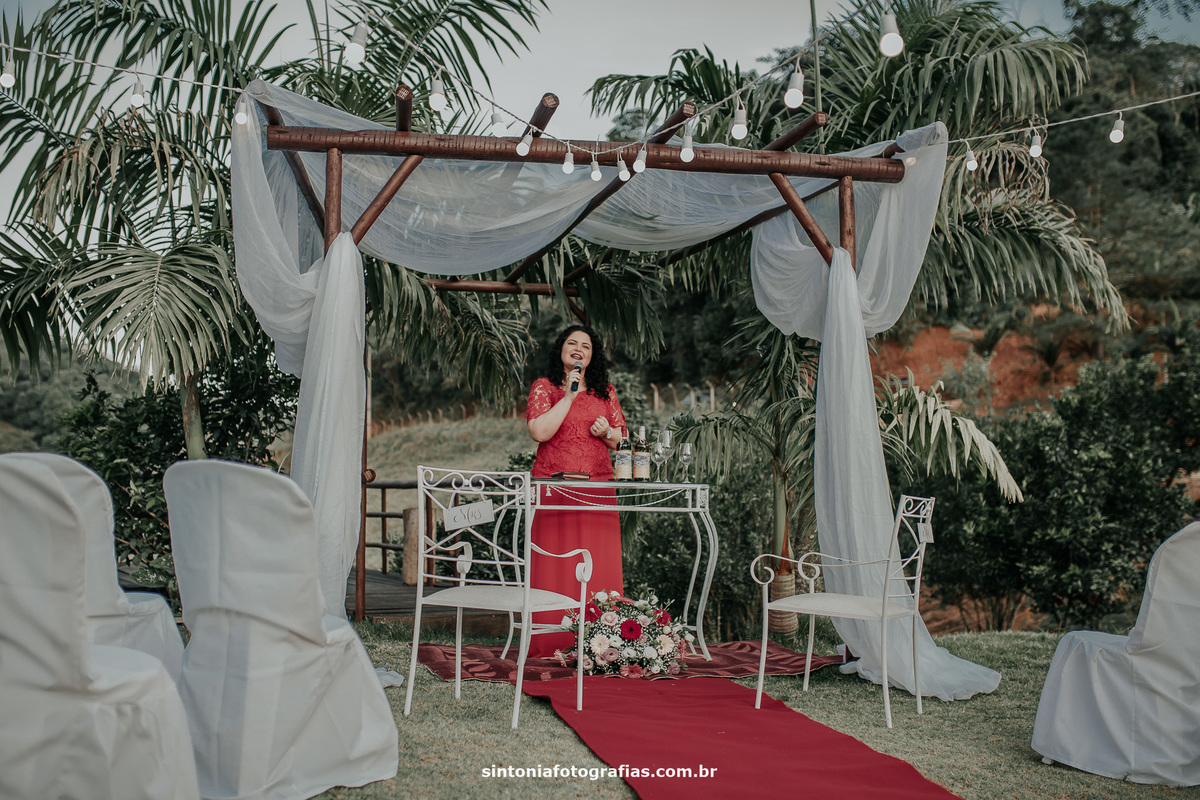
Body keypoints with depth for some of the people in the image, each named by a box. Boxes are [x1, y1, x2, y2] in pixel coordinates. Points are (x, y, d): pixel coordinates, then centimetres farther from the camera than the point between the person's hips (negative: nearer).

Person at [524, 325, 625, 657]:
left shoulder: (605, 391, 16)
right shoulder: (543, 387, 6)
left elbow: (621, 441, 17)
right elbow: (539, 432, -9)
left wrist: (607, 432, -5)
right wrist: (569, 396, -10)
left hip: (598, 488, 3)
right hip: (554, 487, -3)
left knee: (598, 564, -1)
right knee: (555, 564, -5)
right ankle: (554, 641, -1)